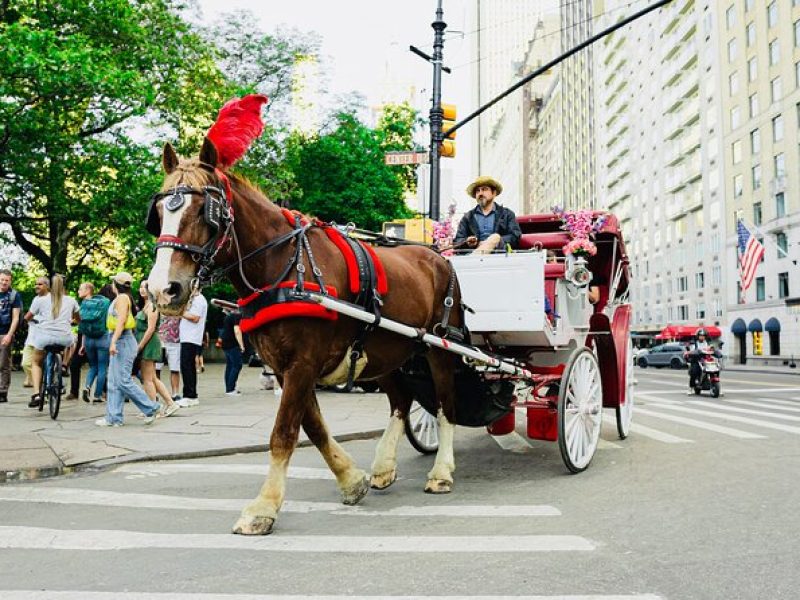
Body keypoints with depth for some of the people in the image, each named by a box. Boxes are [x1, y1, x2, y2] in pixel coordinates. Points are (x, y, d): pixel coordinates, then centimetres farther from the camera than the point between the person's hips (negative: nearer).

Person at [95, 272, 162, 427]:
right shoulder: (123, 298, 19)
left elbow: (121, 320, -20)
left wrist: (113, 341, -25)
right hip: (120, 341, 10)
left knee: (123, 381, -9)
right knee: (114, 382, 8)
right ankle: (113, 418, 10)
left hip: (122, 340, -10)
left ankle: (152, 408, -3)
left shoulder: (122, 298, -10)